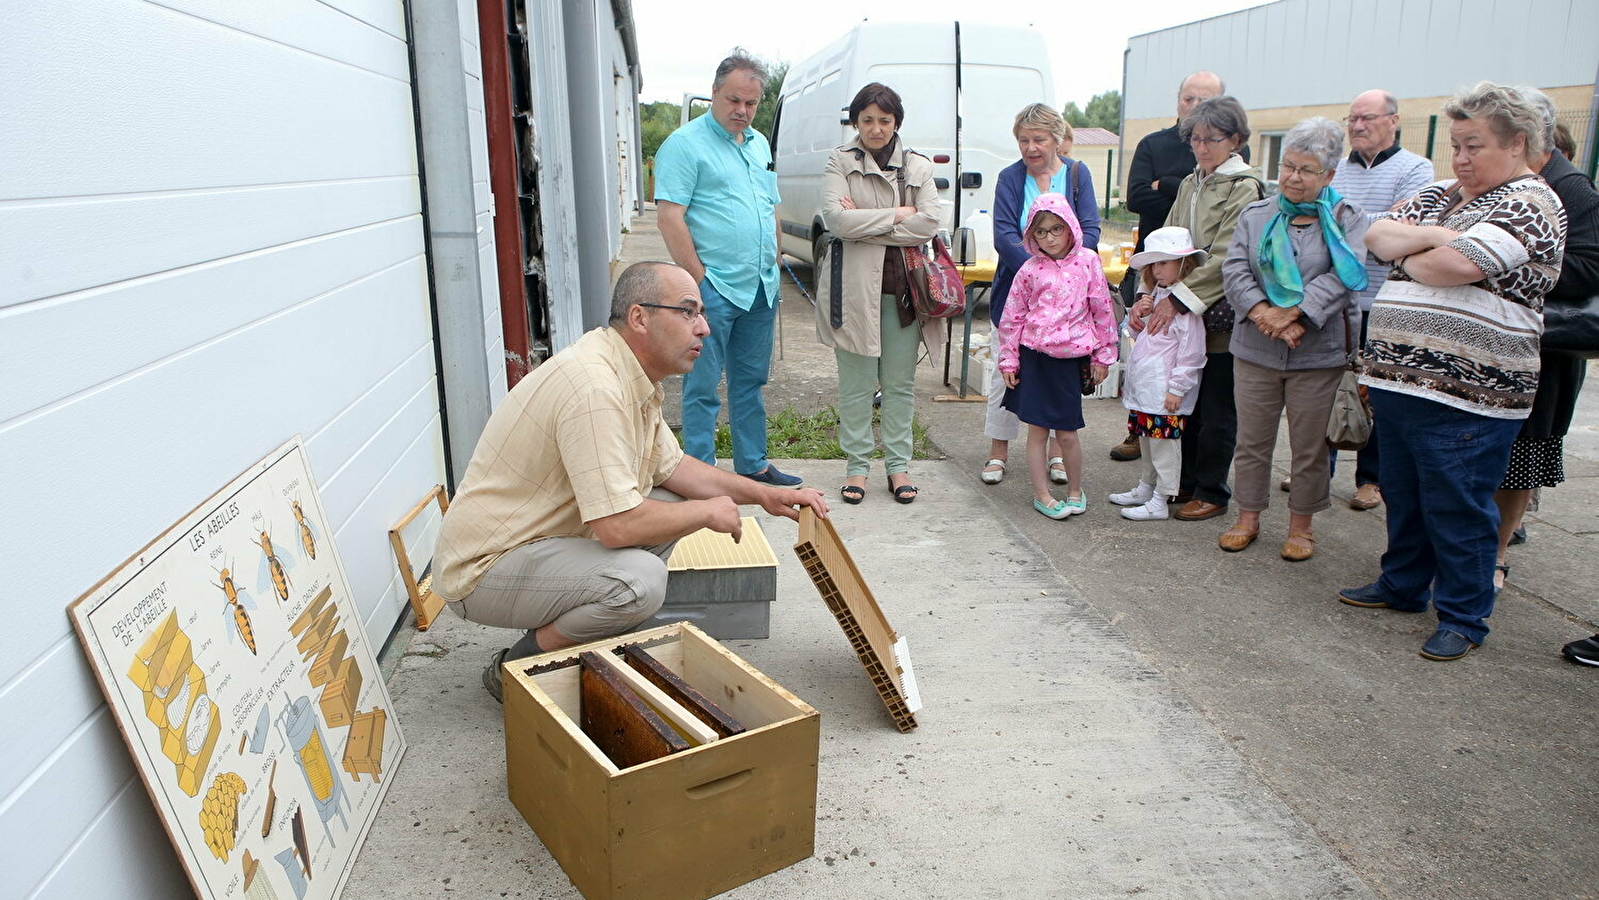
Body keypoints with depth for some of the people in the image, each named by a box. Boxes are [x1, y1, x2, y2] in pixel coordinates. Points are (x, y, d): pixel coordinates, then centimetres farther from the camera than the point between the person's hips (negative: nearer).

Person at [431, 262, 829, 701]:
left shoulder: (633, 378, 5)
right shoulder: (595, 387, -27)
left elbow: (671, 466, 15)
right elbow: (618, 526, -32)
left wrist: (764, 495, 6)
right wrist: (707, 512, -15)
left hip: (540, 539, 10)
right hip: (483, 570, -10)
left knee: (669, 504, 7)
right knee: (640, 579, -30)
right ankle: (515, 667, -6)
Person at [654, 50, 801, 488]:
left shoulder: (759, 145, 16)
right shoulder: (685, 144, -8)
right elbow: (670, 217, -14)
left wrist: (773, 266, 14)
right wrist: (699, 279, -17)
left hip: (760, 289, 8)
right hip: (713, 290, -7)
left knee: (750, 381, 16)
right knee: (702, 386, -1)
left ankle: (753, 465, 26)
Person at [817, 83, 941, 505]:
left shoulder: (919, 166, 9)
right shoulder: (840, 162, 3)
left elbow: (928, 224, -6)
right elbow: (835, 219, -13)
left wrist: (863, 223, -11)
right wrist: (897, 215, -8)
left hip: (903, 285, 2)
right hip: (855, 286, -2)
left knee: (901, 383, 7)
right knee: (856, 383, 4)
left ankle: (898, 464, 18)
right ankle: (857, 466, 15)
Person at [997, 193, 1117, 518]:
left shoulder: (1087, 261, -1)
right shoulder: (1030, 269, 0)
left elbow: (1102, 311, 4)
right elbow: (1012, 317, 6)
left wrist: (1103, 356, 6)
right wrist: (1008, 359, 6)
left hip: (1070, 357, -1)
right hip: (1033, 357, 1)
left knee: (1067, 433, 3)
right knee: (1037, 429, 5)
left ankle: (1075, 490, 26)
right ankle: (1041, 495, 17)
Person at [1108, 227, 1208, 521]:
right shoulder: (1157, 296, 15)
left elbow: (1192, 352, -18)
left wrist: (1177, 388, -18)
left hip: (1165, 392, -10)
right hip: (1144, 387, 10)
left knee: (1163, 443, -3)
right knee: (1146, 441, 19)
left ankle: (1160, 502, 4)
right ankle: (1145, 488, 32)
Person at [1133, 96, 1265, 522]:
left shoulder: (1244, 188, -9)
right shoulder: (1190, 184, 13)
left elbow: (1225, 259, -18)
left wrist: (1178, 300, -21)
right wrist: (1150, 293, -7)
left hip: (1221, 315, -6)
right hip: (1183, 316, 7)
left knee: (1217, 410, 3)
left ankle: (1212, 493, 15)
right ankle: (1185, 483, 26)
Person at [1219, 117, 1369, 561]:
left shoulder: (1346, 219, 2)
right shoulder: (1255, 215, 9)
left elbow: (1345, 274, -13)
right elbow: (1235, 270, -2)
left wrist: (1292, 314, -23)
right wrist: (1262, 313, -18)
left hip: (1319, 353, -2)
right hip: (1255, 350, 2)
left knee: (1309, 444, 7)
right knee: (1252, 439, 9)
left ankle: (1301, 525, 21)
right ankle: (1248, 517, 23)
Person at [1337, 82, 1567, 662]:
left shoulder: (1530, 203, -9)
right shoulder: (1440, 195, 16)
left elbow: (1454, 265, -22)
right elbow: (1377, 235, 3)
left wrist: (1407, 256, -3)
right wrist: (1429, 237, -13)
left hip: (1466, 393, -8)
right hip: (1399, 376, 8)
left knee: (1457, 507, 2)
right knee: (1403, 494, 19)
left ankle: (1464, 618, 16)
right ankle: (1402, 586, 35)